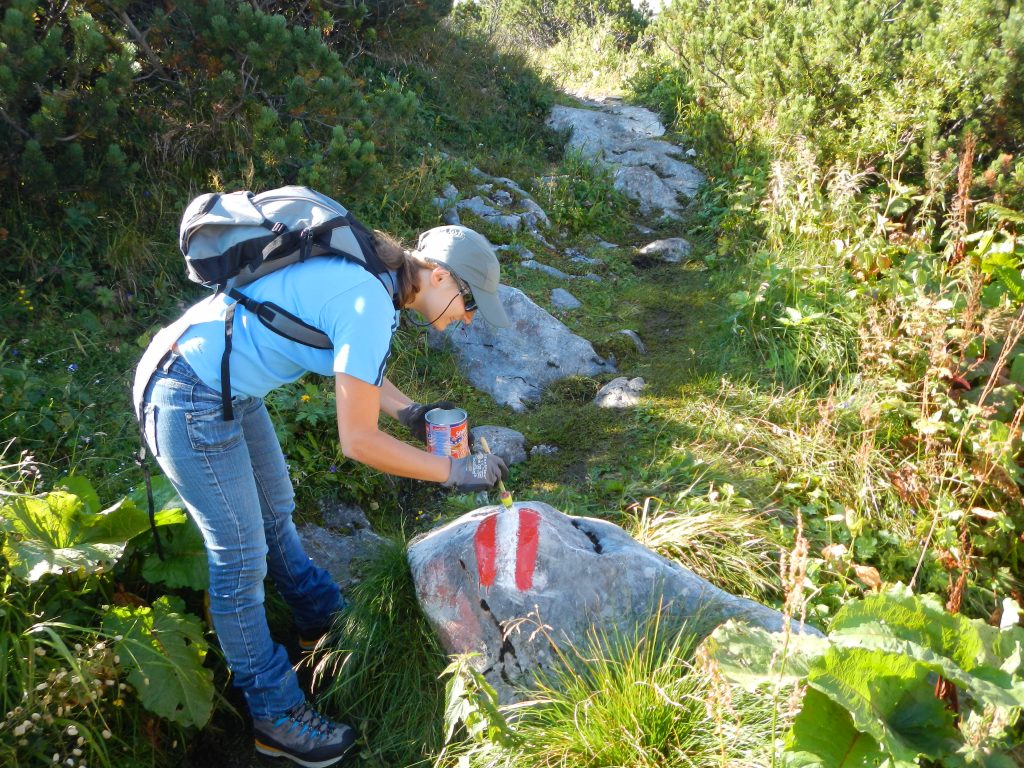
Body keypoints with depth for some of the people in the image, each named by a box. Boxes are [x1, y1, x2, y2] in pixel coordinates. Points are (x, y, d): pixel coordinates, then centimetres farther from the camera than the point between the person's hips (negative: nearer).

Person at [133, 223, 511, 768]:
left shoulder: (370, 277, 2)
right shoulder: (371, 305, -26)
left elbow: (355, 362, 20)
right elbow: (358, 442, -23)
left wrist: (409, 411, 9)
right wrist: (453, 472, -14)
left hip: (231, 388, 10)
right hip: (188, 400, -10)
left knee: (276, 511, 24)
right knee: (241, 557, 0)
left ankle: (321, 617, 46)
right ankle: (276, 714, 16)